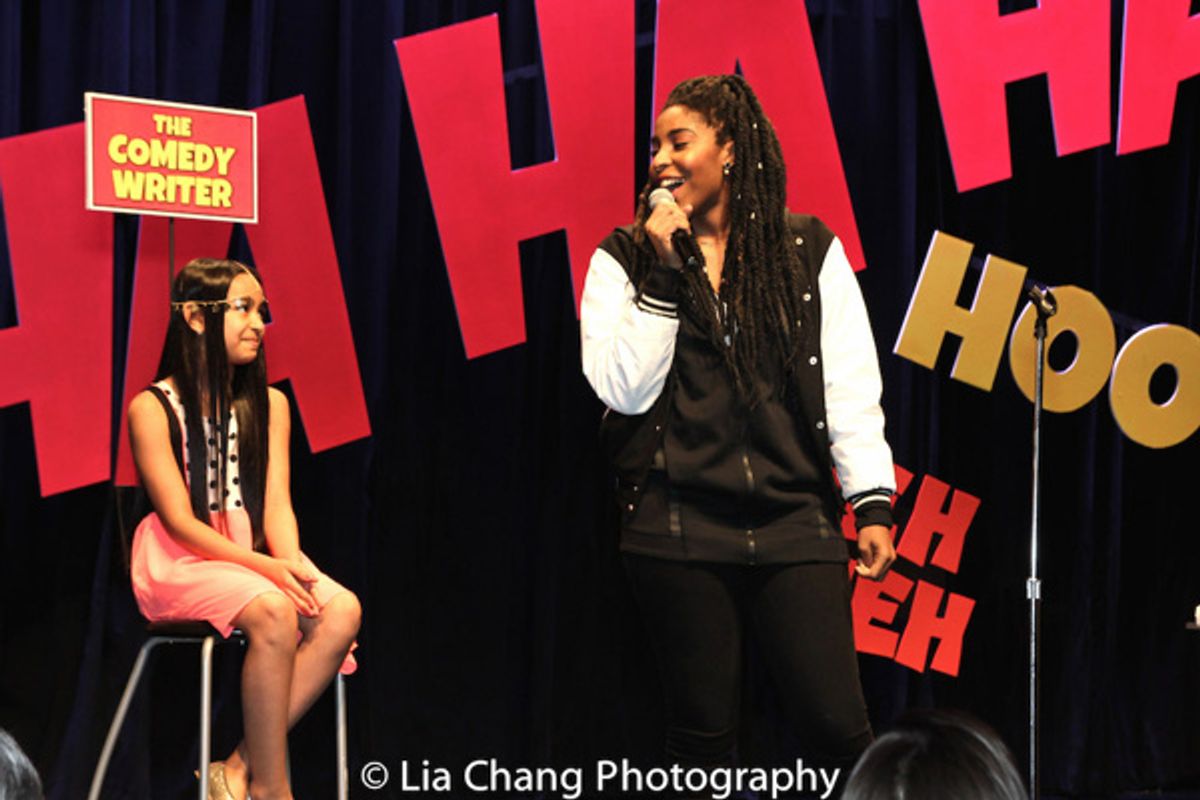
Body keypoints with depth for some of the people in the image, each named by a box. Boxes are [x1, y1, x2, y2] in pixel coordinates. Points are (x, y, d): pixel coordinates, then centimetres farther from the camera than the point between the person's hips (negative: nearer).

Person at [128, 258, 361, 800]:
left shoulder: (268, 404, 12)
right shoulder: (152, 408, -5)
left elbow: (277, 506, 4)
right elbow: (180, 520, -11)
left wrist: (291, 564, -18)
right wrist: (265, 568, -23)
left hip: (252, 557, 6)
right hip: (180, 562, -5)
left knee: (342, 610, -25)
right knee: (272, 612, -35)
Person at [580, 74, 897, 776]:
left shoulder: (809, 250, 7)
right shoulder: (624, 261, 6)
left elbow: (852, 387, 4)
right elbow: (625, 391, -5)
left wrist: (873, 503, -3)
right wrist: (663, 271, -9)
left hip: (794, 521, 0)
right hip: (681, 528, 0)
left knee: (835, 722, -8)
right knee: (705, 735, 4)